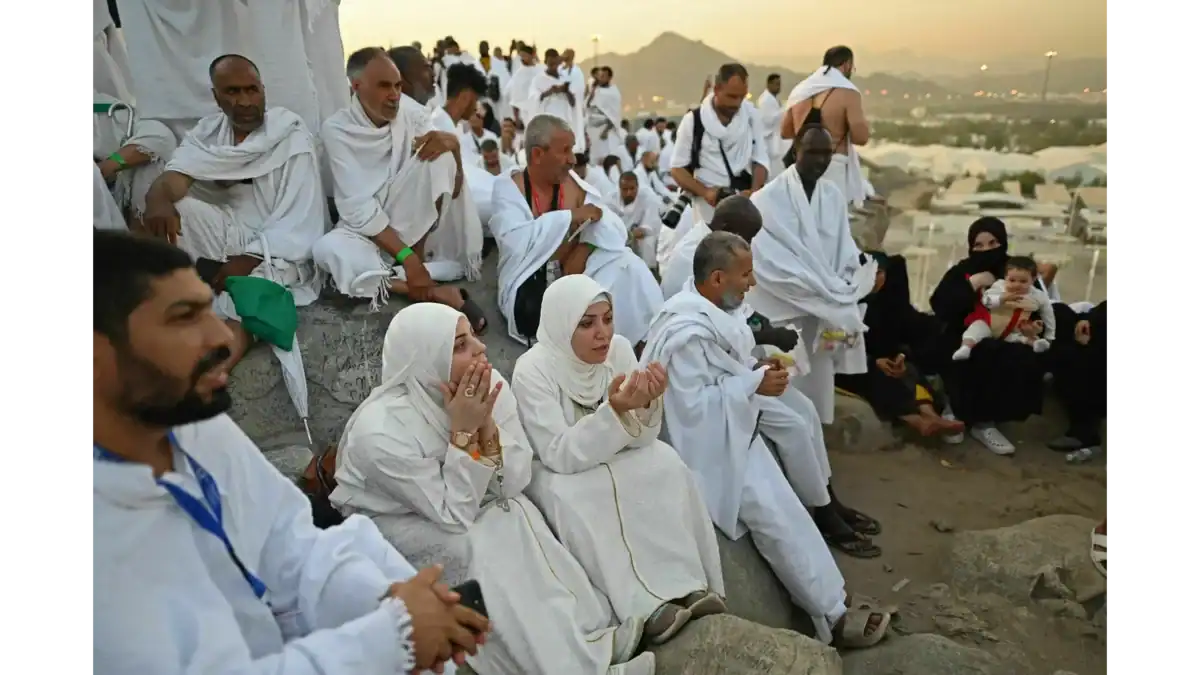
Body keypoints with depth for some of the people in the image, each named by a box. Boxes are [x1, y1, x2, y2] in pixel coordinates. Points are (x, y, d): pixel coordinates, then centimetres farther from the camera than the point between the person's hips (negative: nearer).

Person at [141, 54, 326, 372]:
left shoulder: (292, 136, -9)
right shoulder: (209, 130, 6)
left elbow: (298, 219, -16)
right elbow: (177, 173, -11)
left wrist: (249, 259, -27)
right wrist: (157, 198, -36)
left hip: (276, 247, -6)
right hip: (229, 232, 6)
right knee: (164, 212, -20)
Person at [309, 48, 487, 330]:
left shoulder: (412, 113, -6)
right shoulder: (337, 129, -11)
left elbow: (452, 190, -11)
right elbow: (358, 207, -20)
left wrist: (453, 145, -32)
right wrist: (405, 256, -32)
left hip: (418, 224, 1)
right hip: (367, 229, -1)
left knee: (438, 154, -24)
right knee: (328, 250, -35)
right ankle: (434, 291, -30)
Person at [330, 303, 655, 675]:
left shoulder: (487, 385, -18)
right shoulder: (381, 432, -32)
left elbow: (514, 483, -15)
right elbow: (454, 516, -25)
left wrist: (486, 425, -31)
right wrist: (464, 431, -34)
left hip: (468, 500, 5)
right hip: (392, 525, -4)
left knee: (519, 525, -22)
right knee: (478, 551, -27)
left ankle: (586, 635, -8)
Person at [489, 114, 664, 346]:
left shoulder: (575, 186, 5)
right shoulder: (507, 190, -6)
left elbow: (613, 229, -4)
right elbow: (517, 243, -25)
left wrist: (582, 254, -21)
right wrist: (571, 217, -21)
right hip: (528, 291, -4)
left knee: (626, 264, -19)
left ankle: (645, 339, -7)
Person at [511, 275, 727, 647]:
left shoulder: (619, 349, -12)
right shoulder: (533, 370, -24)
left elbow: (640, 440, -10)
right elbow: (560, 455, -29)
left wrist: (647, 404, -32)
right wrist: (614, 411, -42)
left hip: (609, 461, 4)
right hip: (553, 472, -4)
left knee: (666, 465, -22)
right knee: (572, 495, -35)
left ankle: (689, 586, -20)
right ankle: (648, 607, -30)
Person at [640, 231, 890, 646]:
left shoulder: (713, 305, -1)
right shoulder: (685, 331, -30)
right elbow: (692, 405, -29)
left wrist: (758, 368, -3)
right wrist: (754, 384, -25)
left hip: (734, 415, 11)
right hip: (710, 438, -10)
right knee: (776, 513, -17)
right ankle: (832, 615, -8)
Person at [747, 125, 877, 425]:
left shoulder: (834, 197, 7)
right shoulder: (768, 198, -12)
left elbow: (847, 256, 7)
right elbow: (771, 262, -18)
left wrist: (841, 297, -12)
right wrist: (829, 296, -17)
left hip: (824, 313, 5)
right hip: (781, 312, -5)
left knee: (816, 389, 13)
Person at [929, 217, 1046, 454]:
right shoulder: (960, 272, 0)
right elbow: (938, 306, -17)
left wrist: (1033, 327, -15)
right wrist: (973, 283, -18)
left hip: (1006, 344, 3)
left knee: (1029, 360, -27)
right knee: (988, 358, -34)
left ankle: (984, 420, -9)